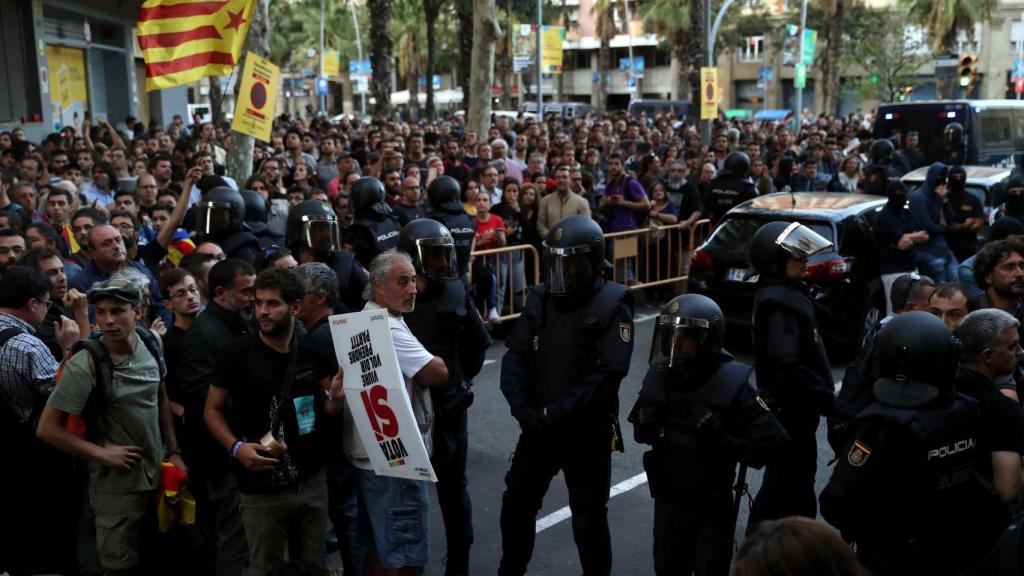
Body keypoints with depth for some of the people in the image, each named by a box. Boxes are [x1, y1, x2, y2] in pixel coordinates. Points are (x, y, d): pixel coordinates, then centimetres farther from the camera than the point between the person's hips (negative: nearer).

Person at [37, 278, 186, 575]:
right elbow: (47, 428, -15)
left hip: (158, 471, 5)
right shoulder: (84, 365, -21)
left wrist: (173, 451, 6)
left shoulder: (152, 342, -5)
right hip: (118, 483, -5)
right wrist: (102, 453, -16)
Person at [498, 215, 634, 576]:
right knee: (516, 505, 15)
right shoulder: (540, 297, 3)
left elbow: (606, 375, -18)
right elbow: (515, 356, 0)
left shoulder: (612, 305, -12)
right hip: (538, 426, 5)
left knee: (589, 519, 8)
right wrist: (521, 408, -15)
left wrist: (555, 413, -21)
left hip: (588, 431, -5)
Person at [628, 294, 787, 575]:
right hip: (667, 500, 5)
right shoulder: (658, 377, -5)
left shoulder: (731, 385, -19)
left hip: (711, 507, -4)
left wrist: (721, 437, -31)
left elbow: (769, 444, -22)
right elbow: (641, 432, 9)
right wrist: (645, 427, -12)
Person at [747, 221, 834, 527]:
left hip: (785, 409, 11)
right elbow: (789, 369, -28)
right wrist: (828, 398, -23)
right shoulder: (781, 303, -22)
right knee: (797, 495, -2)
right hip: (792, 412, -11)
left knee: (778, 484, 22)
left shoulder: (782, 294, 11)